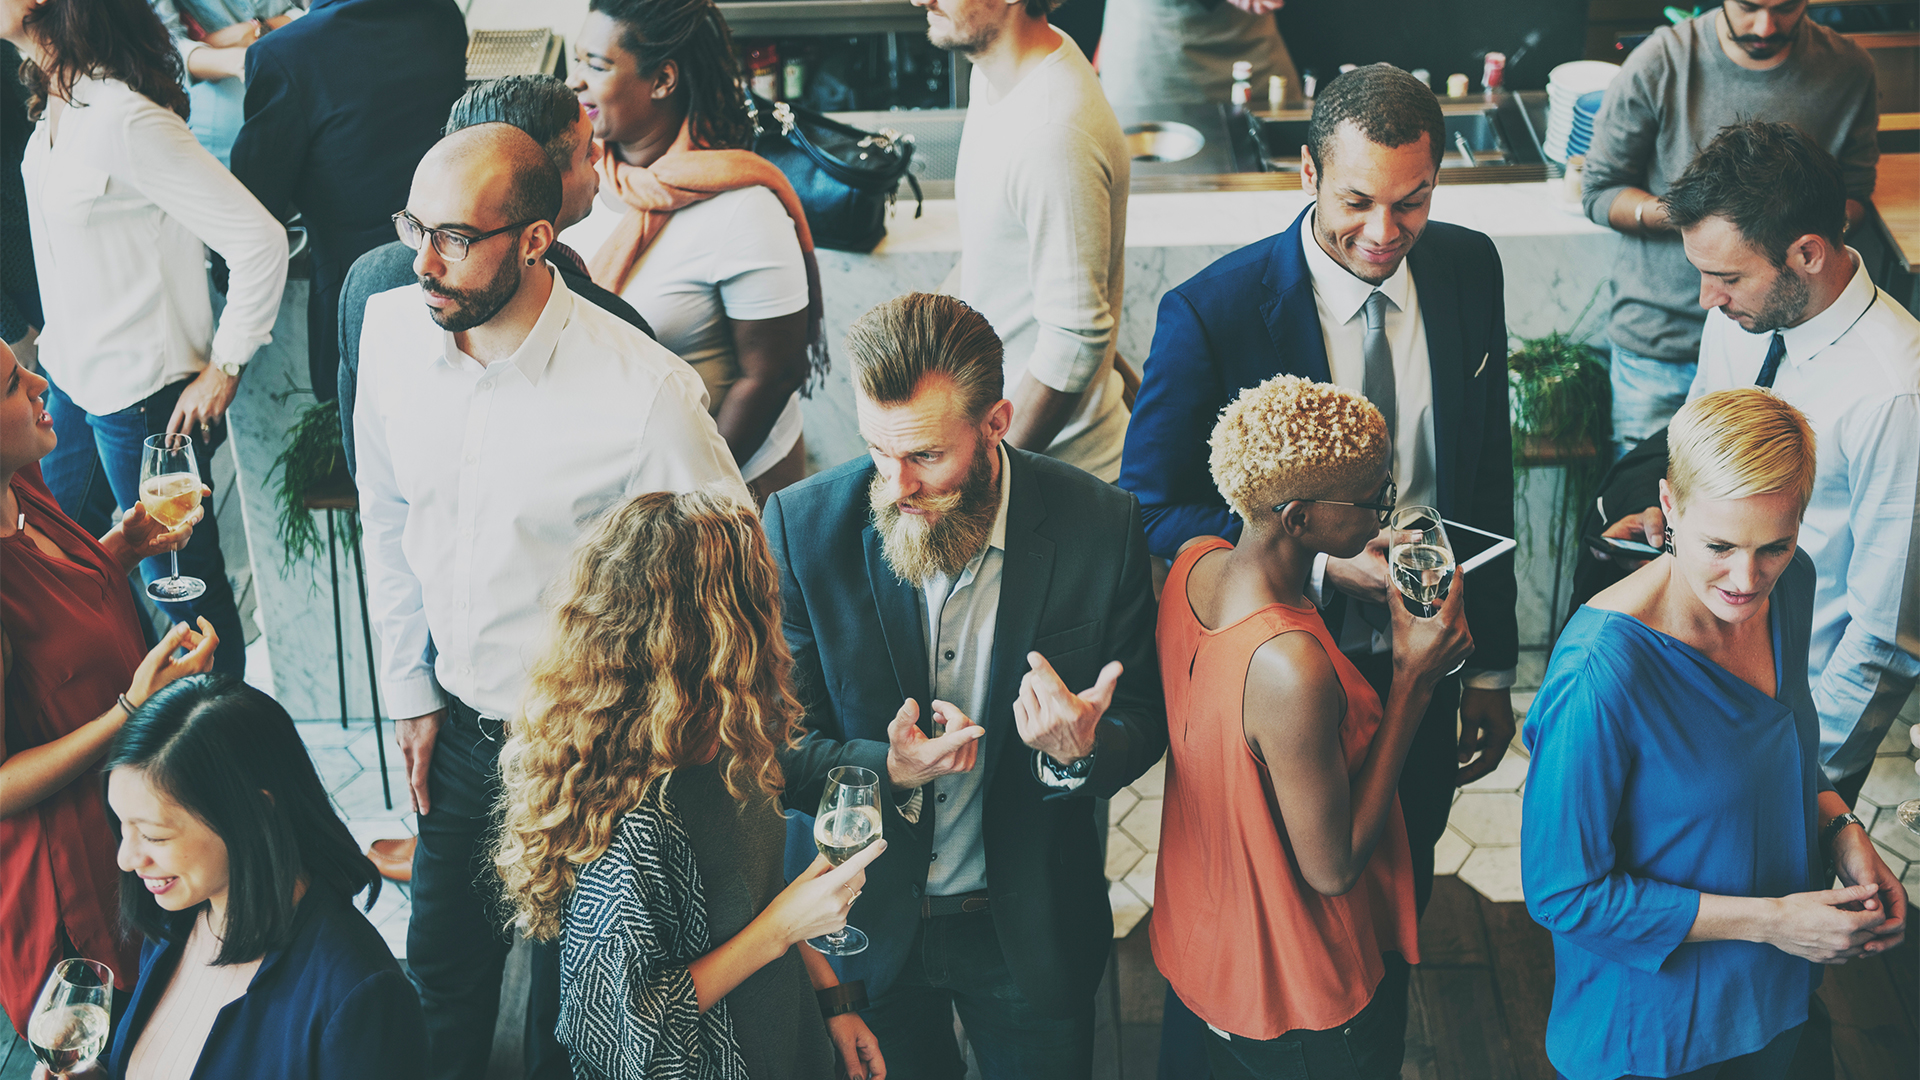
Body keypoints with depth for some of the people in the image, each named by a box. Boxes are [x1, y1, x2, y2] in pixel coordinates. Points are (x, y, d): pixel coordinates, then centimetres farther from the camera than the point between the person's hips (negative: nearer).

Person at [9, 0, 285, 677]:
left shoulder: (127, 121, -27)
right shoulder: (54, 97, 1)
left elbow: (261, 241, -27)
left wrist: (223, 370, -18)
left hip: (142, 396, -9)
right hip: (71, 377, 10)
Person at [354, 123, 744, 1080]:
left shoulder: (646, 392, -27)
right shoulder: (391, 331, -9)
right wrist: (410, 694, 9)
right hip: (455, 718, 5)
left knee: (570, 998, 15)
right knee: (443, 964, 24)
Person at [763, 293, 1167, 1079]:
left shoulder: (1100, 527, -16)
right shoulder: (802, 526, -15)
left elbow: (1141, 721, -5)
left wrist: (1080, 753, -28)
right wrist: (885, 772, -30)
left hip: (1031, 927, 0)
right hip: (862, 925, 0)